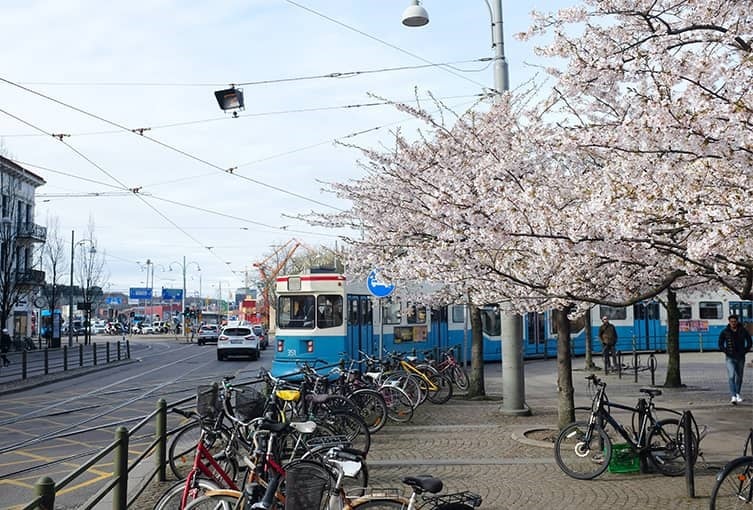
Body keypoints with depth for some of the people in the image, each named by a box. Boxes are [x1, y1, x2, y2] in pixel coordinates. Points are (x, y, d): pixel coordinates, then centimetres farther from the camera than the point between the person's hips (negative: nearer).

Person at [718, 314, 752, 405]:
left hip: (741, 358, 2)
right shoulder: (724, 332, -4)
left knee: (739, 377, 12)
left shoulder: (743, 331, 0)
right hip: (730, 358, -2)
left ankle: (737, 394, 30)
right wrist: (727, 352, -8)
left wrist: (744, 352, -2)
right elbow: (720, 344, 3)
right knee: (731, 376, -14)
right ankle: (733, 397, -21)